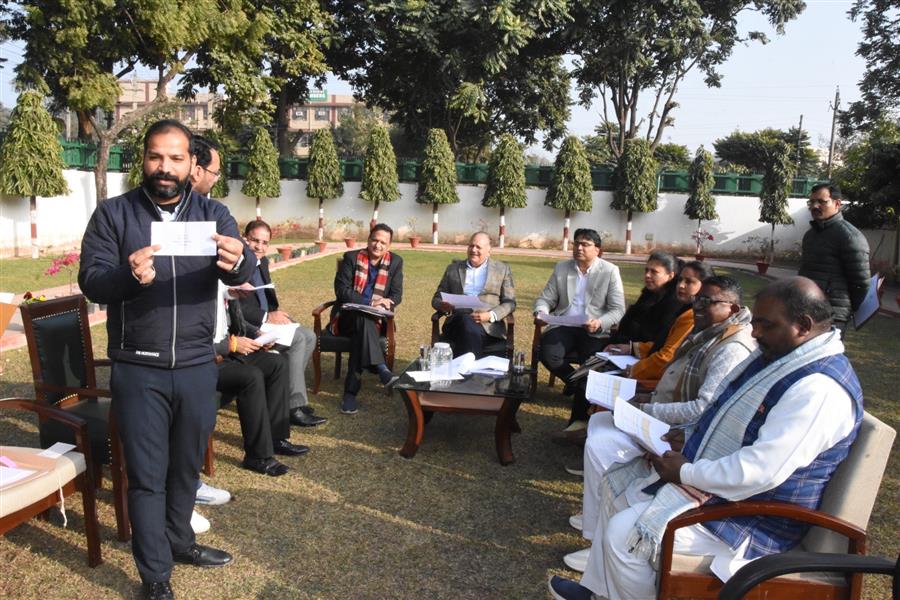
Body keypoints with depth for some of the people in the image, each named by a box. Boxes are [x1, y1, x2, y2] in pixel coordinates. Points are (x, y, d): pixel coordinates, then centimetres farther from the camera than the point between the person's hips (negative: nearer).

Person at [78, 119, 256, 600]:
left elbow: (242, 274, -13)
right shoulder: (112, 214, -3)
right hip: (138, 370, -2)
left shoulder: (213, 214, 1)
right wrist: (129, 275, -35)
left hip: (197, 366, 3)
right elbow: (91, 281, -12)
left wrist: (237, 261, -38)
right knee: (147, 474, 6)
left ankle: (178, 540, 40)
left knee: (187, 464, 18)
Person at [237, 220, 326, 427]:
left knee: (309, 336, -8)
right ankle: (295, 406, -18)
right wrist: (266, 317, -22)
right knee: (297, 339, -23)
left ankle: (287, 392, -3)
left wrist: (275, 315, -2)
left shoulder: (262, 262, 15)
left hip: (266, 319, 9)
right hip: (244, 325, -9)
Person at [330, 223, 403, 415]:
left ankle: (351, 391, -36)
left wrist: (382, 306, -20)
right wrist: (371, 303, -21)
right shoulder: (351, 257, -2)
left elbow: (396, 295, 3)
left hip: (375, 319, 2)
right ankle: (382, 371, -47)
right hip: (347, 316, -2)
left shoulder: (395, 262, 6)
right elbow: (341, 290, -10)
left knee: (364, 327, -33)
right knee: (364, 318, -36)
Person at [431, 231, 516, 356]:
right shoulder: (453, 268, 20)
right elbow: (436, 299, 18)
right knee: (465, 321, -35)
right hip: (457, 322, 1)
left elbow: (510, 302, 9)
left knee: (469, 328, -36)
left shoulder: (502, 269, 15)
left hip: (488, 326, -1)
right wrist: (443, 306, -7)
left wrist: (490, 315, -11)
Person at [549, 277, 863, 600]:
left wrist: (685, 473, -20)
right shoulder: (775, 354, 5)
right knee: (617, 482, 14)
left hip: (749, 518, -10)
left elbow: (761, 470, -32)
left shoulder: (819, 390, -27)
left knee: (623, 533, -19)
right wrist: (686, 439, 1)